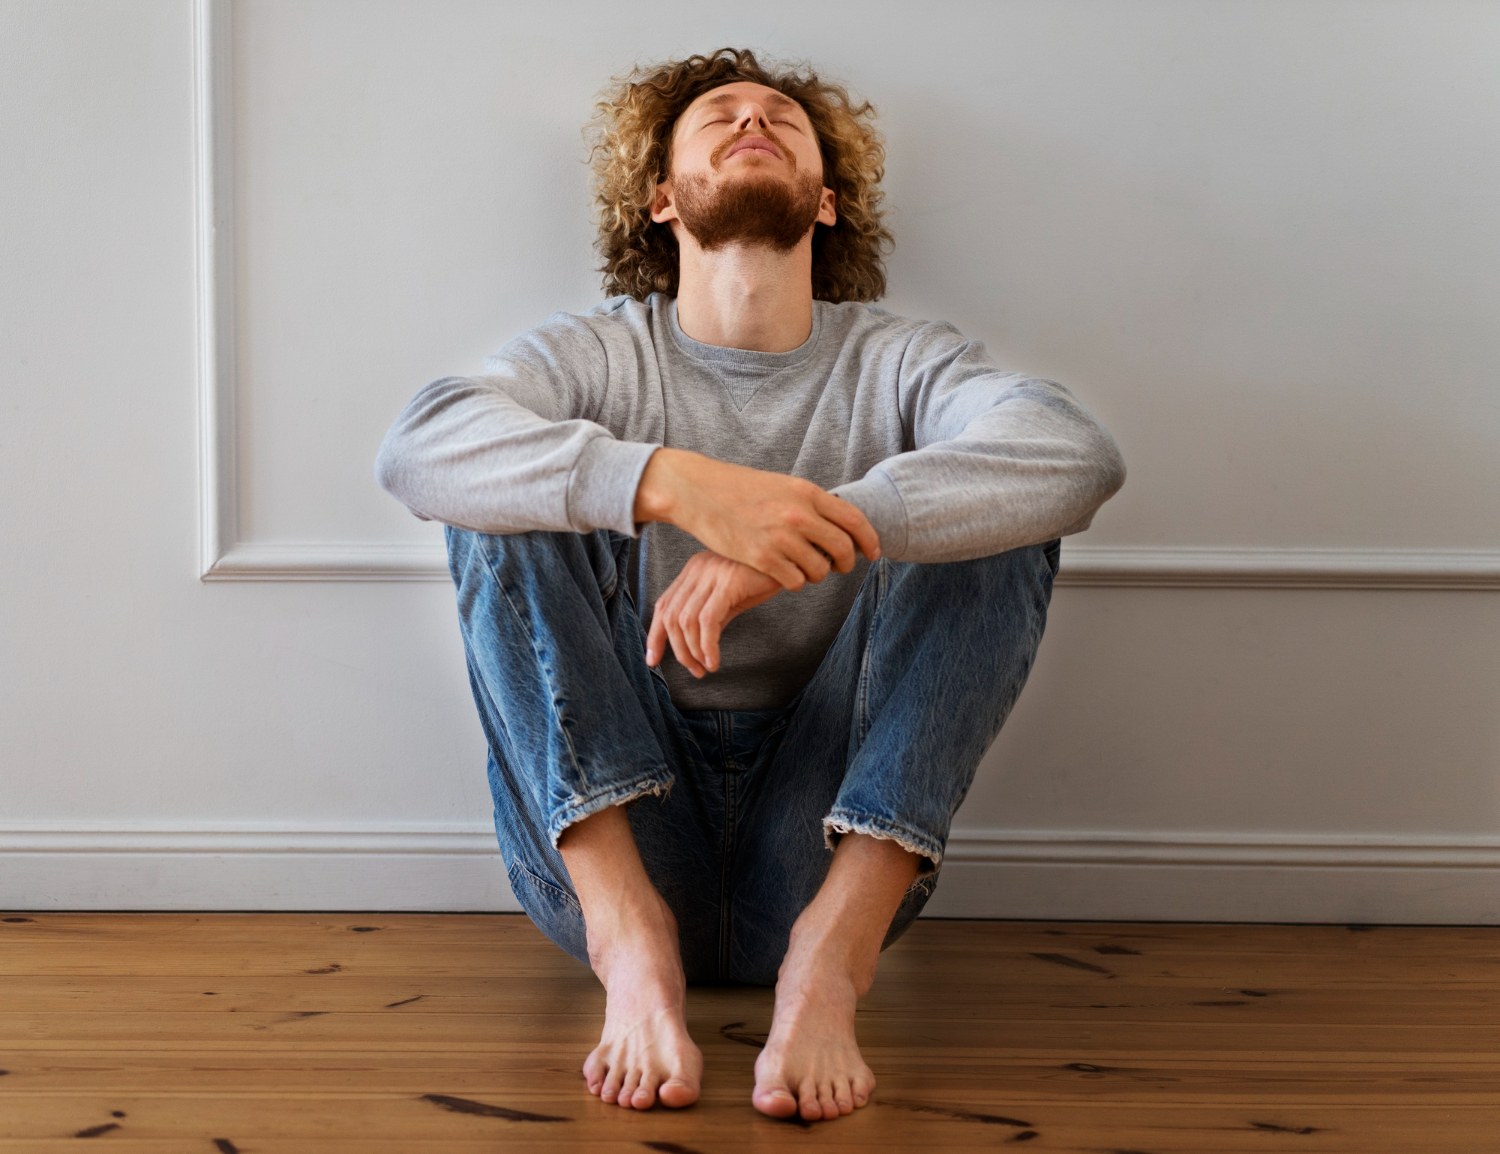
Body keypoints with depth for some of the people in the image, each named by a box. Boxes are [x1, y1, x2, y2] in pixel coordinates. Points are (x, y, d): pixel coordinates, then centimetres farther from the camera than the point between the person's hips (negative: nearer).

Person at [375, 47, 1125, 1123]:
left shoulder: (896, 362, 4)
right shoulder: (594, 357, 3)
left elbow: (1079, 453, -19)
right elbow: (418, 446, -20)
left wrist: (825, 527, -33)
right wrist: (672, 485, -36)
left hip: (825, 853, 0)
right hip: (609, 848, 0)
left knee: (993, 516, -14)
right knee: (513, 496, -14)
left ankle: (832, 955, -26)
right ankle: (630, 942, -26)